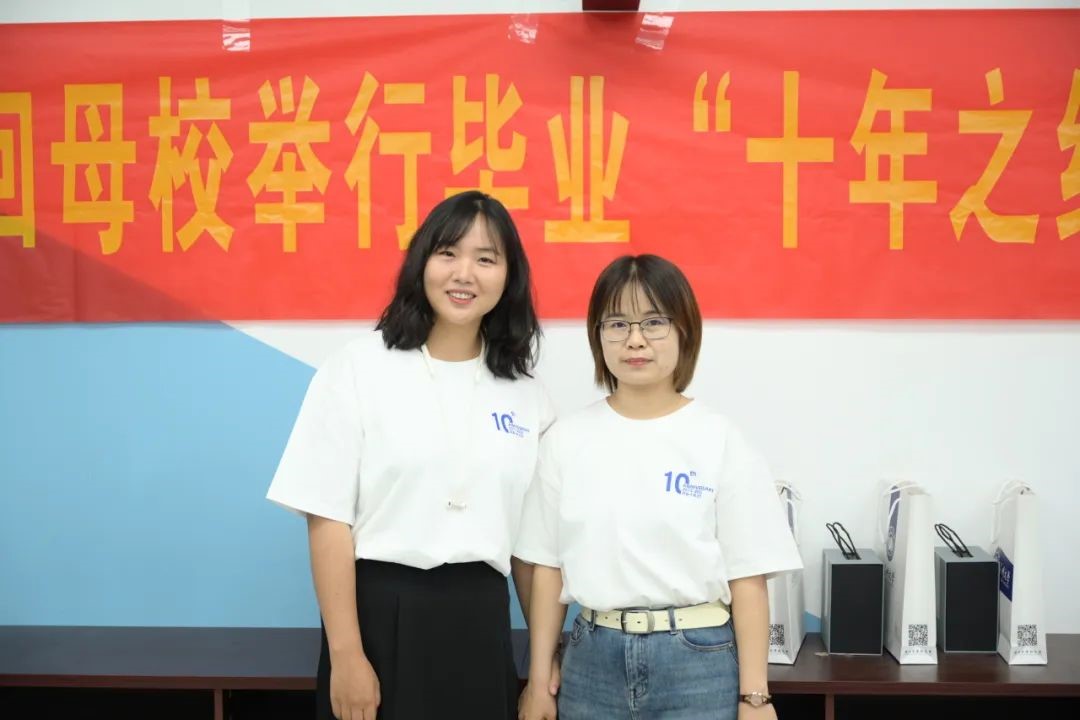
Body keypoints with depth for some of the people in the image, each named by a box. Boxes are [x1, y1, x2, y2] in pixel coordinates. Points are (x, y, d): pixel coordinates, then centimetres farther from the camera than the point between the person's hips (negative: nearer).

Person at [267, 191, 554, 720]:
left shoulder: (525, 394, 6)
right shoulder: (360, 367, -5)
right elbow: (327, 519, -8)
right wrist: (345, 654, -12)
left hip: (481, 620, 3)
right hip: (381, 615, -3)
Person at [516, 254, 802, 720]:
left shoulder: (720, 441, -5)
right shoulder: (566, 439, 2)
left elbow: (747, 578, -4)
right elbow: (548, 567, 5)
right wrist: (538, 681, 5)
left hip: (698, 660, -2)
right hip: (593, 658, 2)